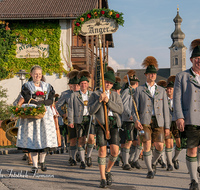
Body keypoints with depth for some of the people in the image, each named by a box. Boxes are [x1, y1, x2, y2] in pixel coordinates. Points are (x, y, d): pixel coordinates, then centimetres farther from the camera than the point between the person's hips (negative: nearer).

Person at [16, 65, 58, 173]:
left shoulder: (47, 87, 12)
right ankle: (35, 166, 0)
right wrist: (42, 105, -12)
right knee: (32, 139, -5)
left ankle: (42, 161, 20)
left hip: (45, 115, 2)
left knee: (45, 138, -1)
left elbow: (50, 101, -1)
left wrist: (37, 102, -14)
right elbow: (28, 101, -9)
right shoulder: (26, 86, 5)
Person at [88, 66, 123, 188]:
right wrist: (99, 100, -15)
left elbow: (120, 110, -1)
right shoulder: (95, 95, 8)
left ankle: (108, 171, 19)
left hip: (113, 123, 2)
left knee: (115, 151, -8)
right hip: (101, 124, -2)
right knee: (102, 150, -7)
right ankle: (103, 179, 0)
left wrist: (108, 101, -11)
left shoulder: (115, 95, 14)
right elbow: (91, 111, -3)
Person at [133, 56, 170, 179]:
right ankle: (150, 171, 4)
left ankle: (153, 163, 26)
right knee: (147, 145, -9)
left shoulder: (161, 90, 14)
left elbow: (165, 109, 11)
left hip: (158, 121, 2)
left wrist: (167, 126, 5)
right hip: (145, 121, -2)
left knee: (160, 147, -4)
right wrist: (136, 120, -13)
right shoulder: (140, 89, 8)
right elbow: (135, 106, 4)